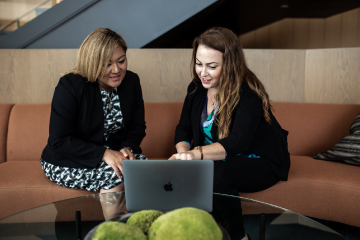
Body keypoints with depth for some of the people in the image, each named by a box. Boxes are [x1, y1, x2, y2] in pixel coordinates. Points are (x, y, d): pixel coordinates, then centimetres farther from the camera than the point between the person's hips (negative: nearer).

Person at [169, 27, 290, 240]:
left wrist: (197, 153, -53)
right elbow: (183, 129, 1)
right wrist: (183, 152, -22)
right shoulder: (196, 88, -2)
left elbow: (238, 142, -36)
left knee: (215, 174, -33)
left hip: (260, 163, -6)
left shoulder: (248, 94, -23)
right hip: (219, 159, 6)